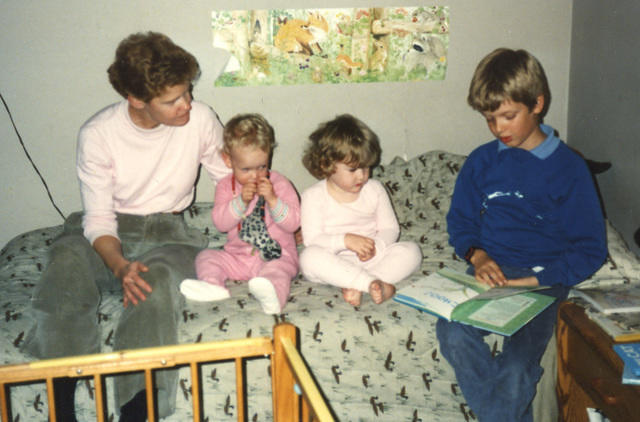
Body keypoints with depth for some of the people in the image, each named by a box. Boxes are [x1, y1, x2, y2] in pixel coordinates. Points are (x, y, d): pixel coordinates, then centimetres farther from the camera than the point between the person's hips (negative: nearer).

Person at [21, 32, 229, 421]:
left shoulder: (200, 119, -9)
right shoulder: (98, 134, -12)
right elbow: (98, 220, -11)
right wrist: (120, 266, -32)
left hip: (167, 231, 0)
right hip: (108, 233, 0)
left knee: (157, 287, -35)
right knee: (67, 262, -33)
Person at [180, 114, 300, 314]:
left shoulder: (280, 184, -3)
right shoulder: (226, 186, 5)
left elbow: (293, 223, -11)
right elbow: (220, 223, -8)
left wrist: (272, 200, -25)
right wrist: (241, 201, -22)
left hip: (275, 255, -4)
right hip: (237, 256, 4)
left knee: (278, 269, -34)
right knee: (206, 256, -10)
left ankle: (272, 293, -61)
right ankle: (212, 286, -36)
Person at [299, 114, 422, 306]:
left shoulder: (374, 189, 6)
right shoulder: (314, 196, -4)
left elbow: (390, 229, 6)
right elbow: (312, 240, -11)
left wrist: (375, 246, -16)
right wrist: (345, 240, -27)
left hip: (370, 260, 3)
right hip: (334, 264, -3)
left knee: (411, 250, -19)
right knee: (310, 256, -34)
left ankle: (356, 286, -32)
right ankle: (376, 284, -39)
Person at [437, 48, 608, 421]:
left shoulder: (569, 168, -1)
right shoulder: (482, 161, 9)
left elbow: (590, 249, 0)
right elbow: (460, 219, 16)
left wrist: (538, 279, -15)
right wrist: (477, 256, -7)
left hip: (542, 281, -3)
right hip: (488, 271, 3)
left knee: (517, 365, -28)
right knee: (452, 333, -28)